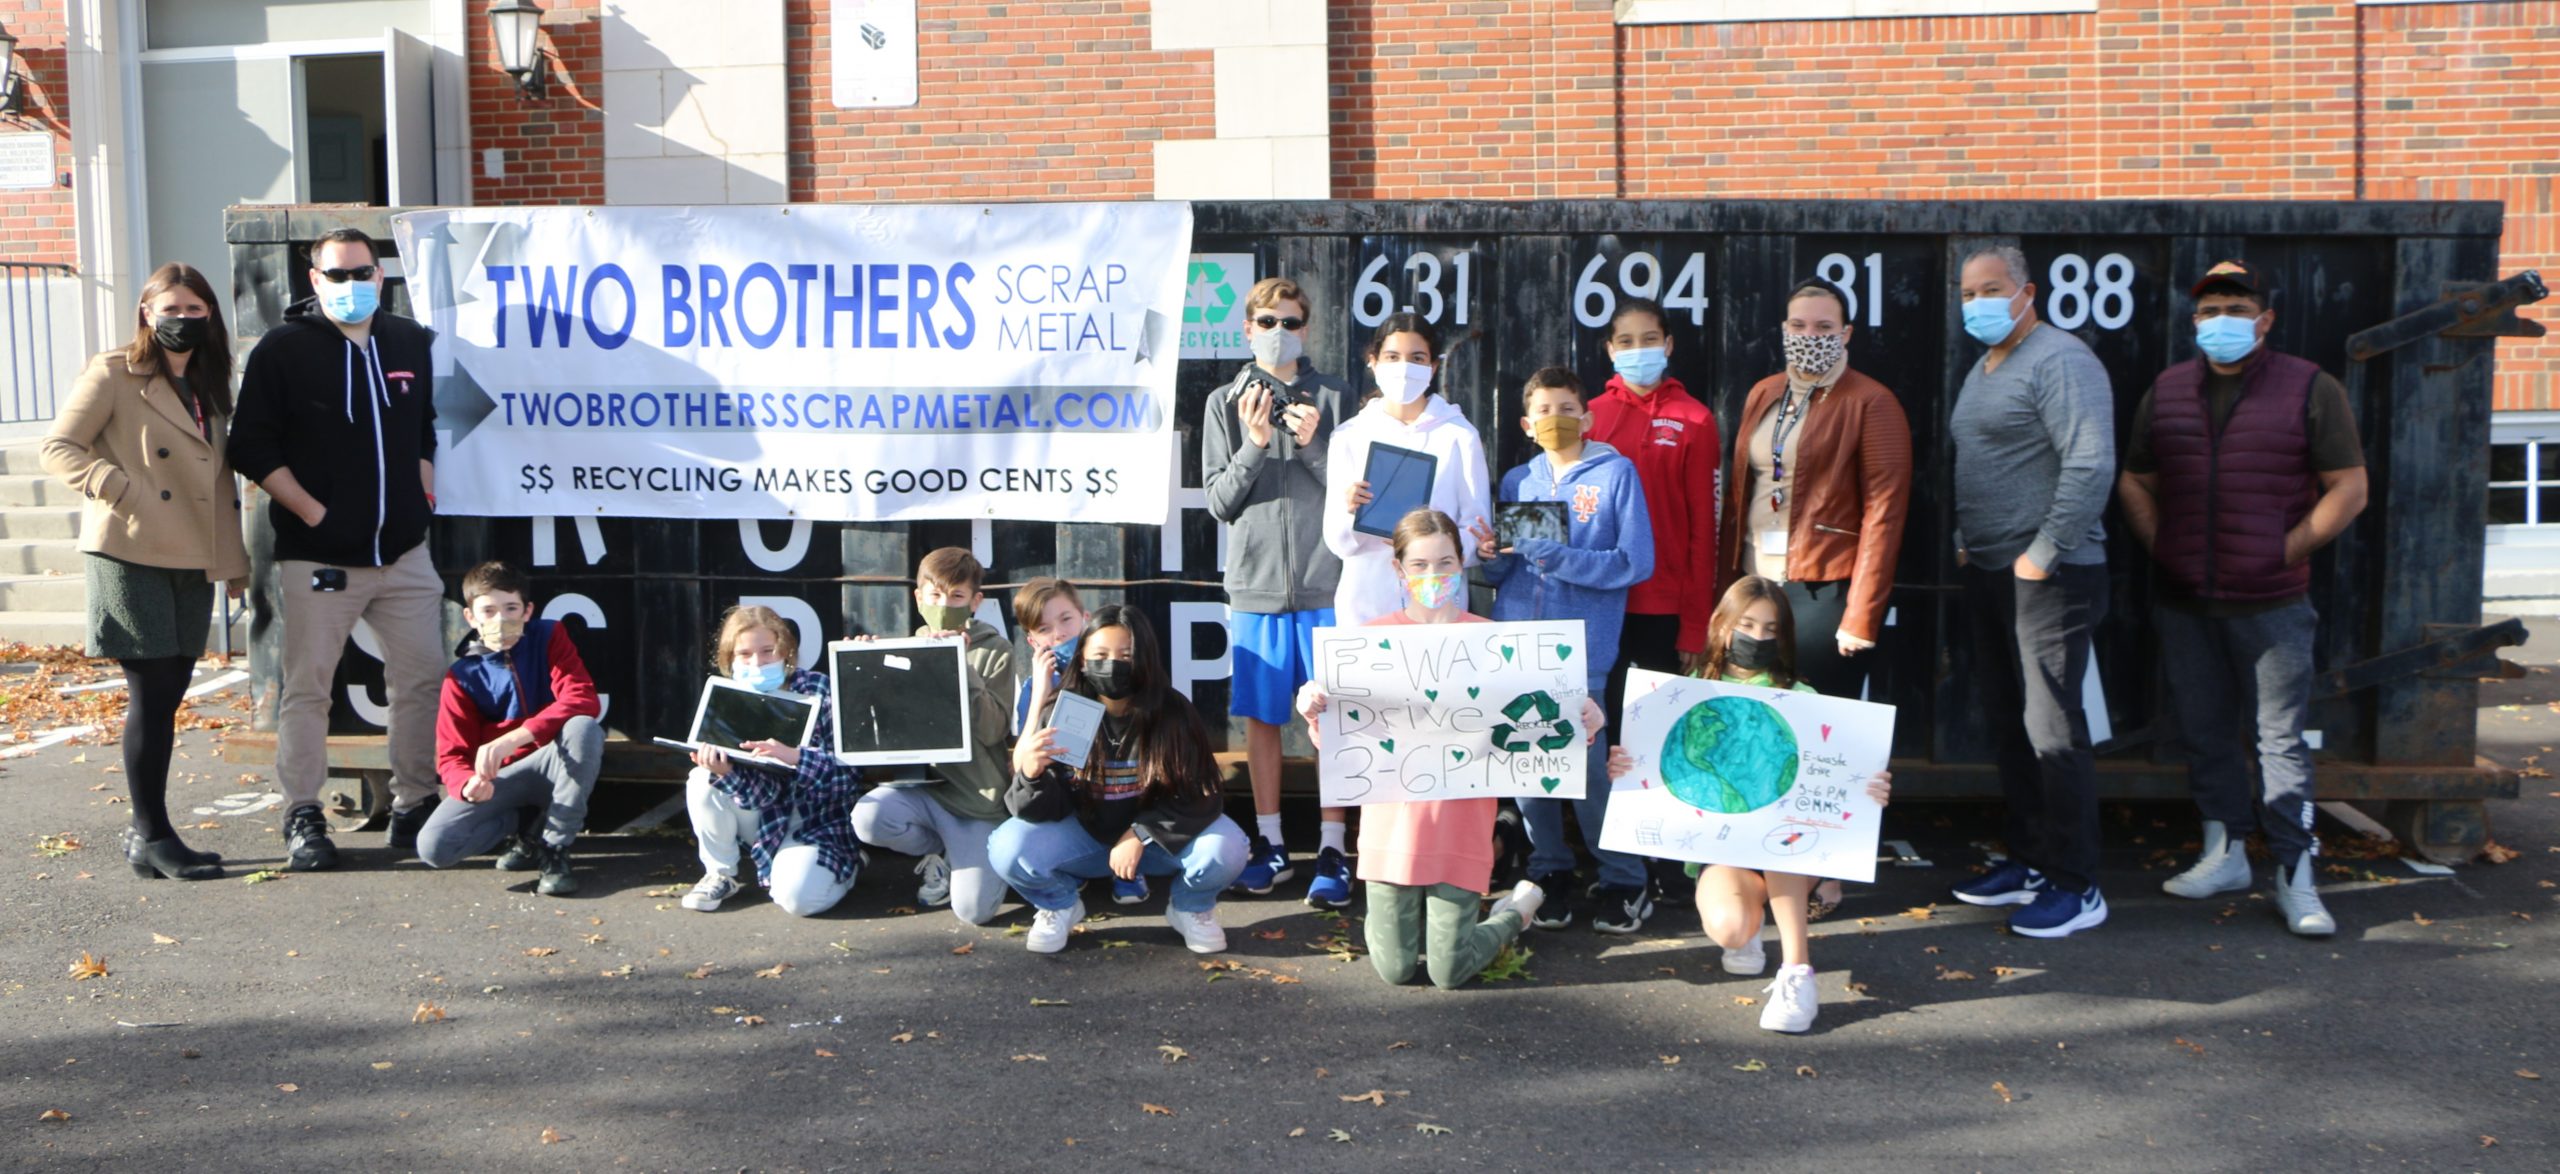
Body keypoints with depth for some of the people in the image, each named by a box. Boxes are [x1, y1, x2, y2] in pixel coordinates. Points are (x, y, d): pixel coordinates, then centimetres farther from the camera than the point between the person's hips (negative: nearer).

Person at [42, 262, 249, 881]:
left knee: (169, 691, 9)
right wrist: (123, 491, -21)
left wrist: (235, 558, 17)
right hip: (132, 555, -6)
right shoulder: (113, 375, -2)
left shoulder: (210, 387, 17)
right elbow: (59, 447, -7)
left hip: (193, 559, 6)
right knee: (152, 692, -7)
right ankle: (152, 838, 1)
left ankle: (147, 830, 18)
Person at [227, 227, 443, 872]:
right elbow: (252, 448, -4)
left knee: (423, 679, 3)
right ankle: (303, 818, 9)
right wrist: (311, 510, -9)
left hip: (403, 553, 4)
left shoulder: (410, 342, 12)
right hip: (317, 557, -4)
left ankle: (413, 806, 14)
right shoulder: (283, 349, -2)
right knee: (307, 686, 0)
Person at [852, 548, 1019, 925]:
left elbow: (991, 731, -13)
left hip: (977, 795, -4)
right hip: (923, 783, 4)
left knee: (973, 910, -17)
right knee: (868, 817, -30)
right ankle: (940, 852, 4)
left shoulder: (995, 650, -3)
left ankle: (961, 856, 20)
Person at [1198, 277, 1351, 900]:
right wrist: (1254, 445, -13)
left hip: (1325, 584, -1)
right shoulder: (1226, 403, 8)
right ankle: (1271, 844, 16)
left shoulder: (1334, 398, 5)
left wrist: (1314, 445, -15)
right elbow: (1219, 500, 3)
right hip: (1255, 584, 1)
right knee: (1260, 717, 6)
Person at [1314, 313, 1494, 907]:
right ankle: (1331, 853, 0)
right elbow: (1339, 540, 2)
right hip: (1364, 596, 1)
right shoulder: (1351, 436, 8)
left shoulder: (1458, 436, 6)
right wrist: (1344, 510, -21)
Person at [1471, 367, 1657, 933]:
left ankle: (1624, 881, 9)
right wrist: (1491, 556, -8)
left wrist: (1556, 557, -16)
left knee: (1588, 765, -5)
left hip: (1580, 651, -4)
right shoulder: (1517, 481, 14)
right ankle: (1551, 872, 20)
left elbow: (1635, 563, -7)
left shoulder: (1616, 473, 2)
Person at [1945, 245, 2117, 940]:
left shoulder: (2059, 361, -13)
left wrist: (2043, 554, -20)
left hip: (2048, 576, -10)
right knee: (2008, 722, 15)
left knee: (2052, 730, -7)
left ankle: (2075, 887, 0)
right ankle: (2029, 861, 26)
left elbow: (2091, 465, -22)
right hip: (1988, 572, 10)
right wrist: (1963, 540, 15)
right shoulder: (1983, 369, 18)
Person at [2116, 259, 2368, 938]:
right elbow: (2136, 481, 18)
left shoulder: (2309, 390, -2)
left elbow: (2349, 489, -4)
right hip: (2182, 602, 5)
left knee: (2280, 738, -2)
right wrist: (2157, 544, 4)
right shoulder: (2167, 391, 11)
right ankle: (2225, 855, 23)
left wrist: (2287, 552, -10)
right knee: (2205, 731, 11)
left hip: (2270, 603, -4)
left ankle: (2294, 876, 3)